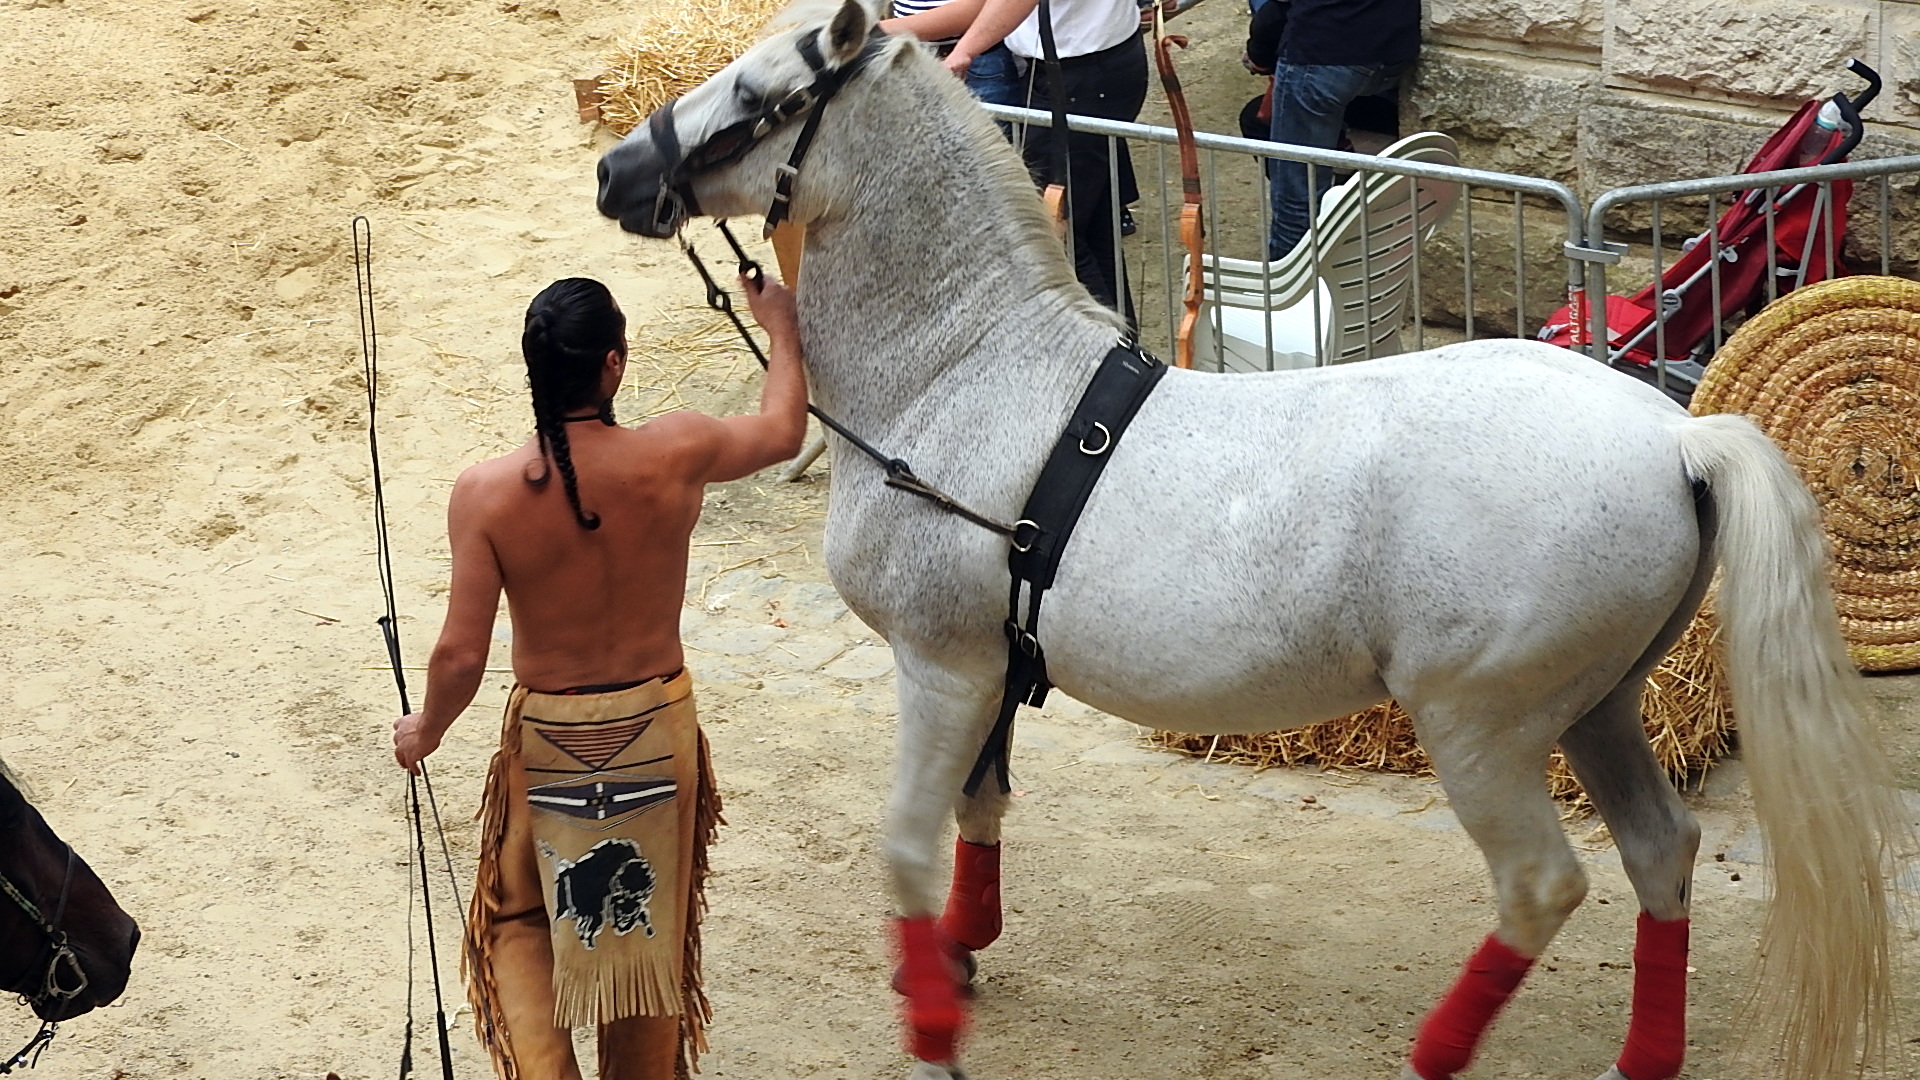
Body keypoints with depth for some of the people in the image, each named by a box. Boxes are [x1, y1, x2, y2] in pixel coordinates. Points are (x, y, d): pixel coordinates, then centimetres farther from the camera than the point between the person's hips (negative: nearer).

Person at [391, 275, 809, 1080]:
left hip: (547, 734, -1)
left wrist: (424, 730, 4)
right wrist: (781, 328, 23)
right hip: (659, 726, 1)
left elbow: (462, 656, -17)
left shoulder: (487, 493, -21)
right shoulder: (673, 455, -18)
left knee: (518, 922, 21)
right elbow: (784, 432, 4)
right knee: (650, 928, 22)